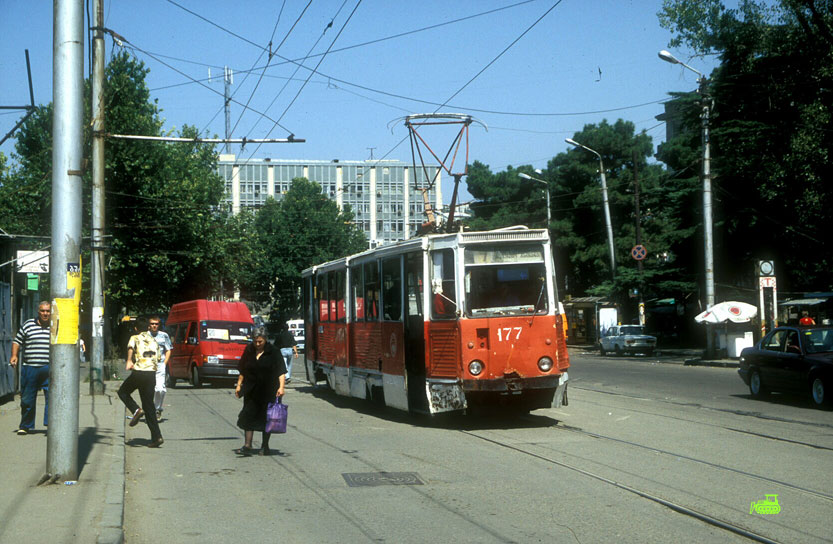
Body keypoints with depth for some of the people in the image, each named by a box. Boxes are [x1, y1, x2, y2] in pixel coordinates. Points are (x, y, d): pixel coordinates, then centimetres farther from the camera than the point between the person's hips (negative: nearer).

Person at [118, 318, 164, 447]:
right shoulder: (154, 341, 19)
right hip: (151, 374, 4)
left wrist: (129, 360, -26)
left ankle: (136, 410, -4)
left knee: (123, 392, 23)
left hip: (138, 372, -4)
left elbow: (131, 347, -18)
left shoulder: (135, 338, 5)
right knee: (149, 404, 8)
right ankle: (156, 436, 0)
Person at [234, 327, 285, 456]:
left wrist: (281, 387, -23)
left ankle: (265, 446, 17)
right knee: (248, 416, -3)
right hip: (251, 390, 3)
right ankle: (247, 446, -3)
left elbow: (281, 371, -12)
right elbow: (242, 371, 14)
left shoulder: (273, 352, -8)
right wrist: (239, 385, 10)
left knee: (266, 419, 6)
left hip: (268, 391, -3)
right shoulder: (249, 350, 4)